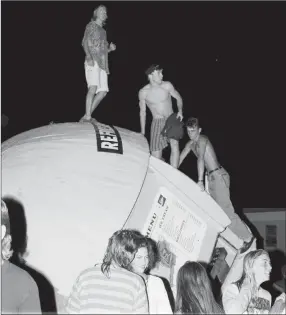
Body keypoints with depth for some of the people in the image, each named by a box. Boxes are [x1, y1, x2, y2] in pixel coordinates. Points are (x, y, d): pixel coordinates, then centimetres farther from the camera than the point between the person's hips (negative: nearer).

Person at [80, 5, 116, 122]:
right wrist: (89, 57, -22)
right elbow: (85, 42, -5)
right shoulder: (91, 25, 8)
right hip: (93, 61, -8)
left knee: (103, 91, -3)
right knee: (93, 87, -24)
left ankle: (87, 116, 1)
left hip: (102, 64, 8)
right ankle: (87, 117, -28)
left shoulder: (103, 31, 28)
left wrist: (110, 48, 9)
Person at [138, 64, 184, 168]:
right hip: (157, 122, 0)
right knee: (155, 157, -5)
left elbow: (178, 98, 10)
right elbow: (142, 112, 6)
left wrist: (180, 110, -6)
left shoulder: (167, 85, -6)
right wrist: (142, 132, 7)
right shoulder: (143, 92, -5)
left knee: (174, 144, -22)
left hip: (172, 120, 0)